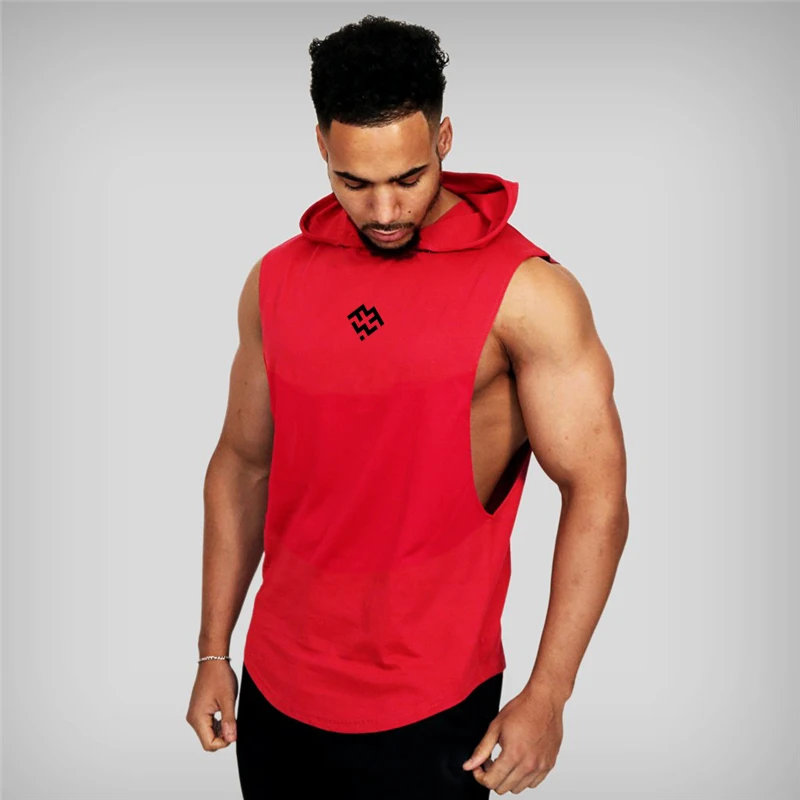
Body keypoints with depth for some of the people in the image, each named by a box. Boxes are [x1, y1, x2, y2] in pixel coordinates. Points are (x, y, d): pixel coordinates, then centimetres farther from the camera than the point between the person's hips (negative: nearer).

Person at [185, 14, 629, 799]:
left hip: (428, 712, -4)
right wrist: (213, 651, 9)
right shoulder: (277, 279, 1)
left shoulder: (527, 291, -14)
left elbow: (596, 493, -13)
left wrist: (545, 697, -16)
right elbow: (241, 466, 8)